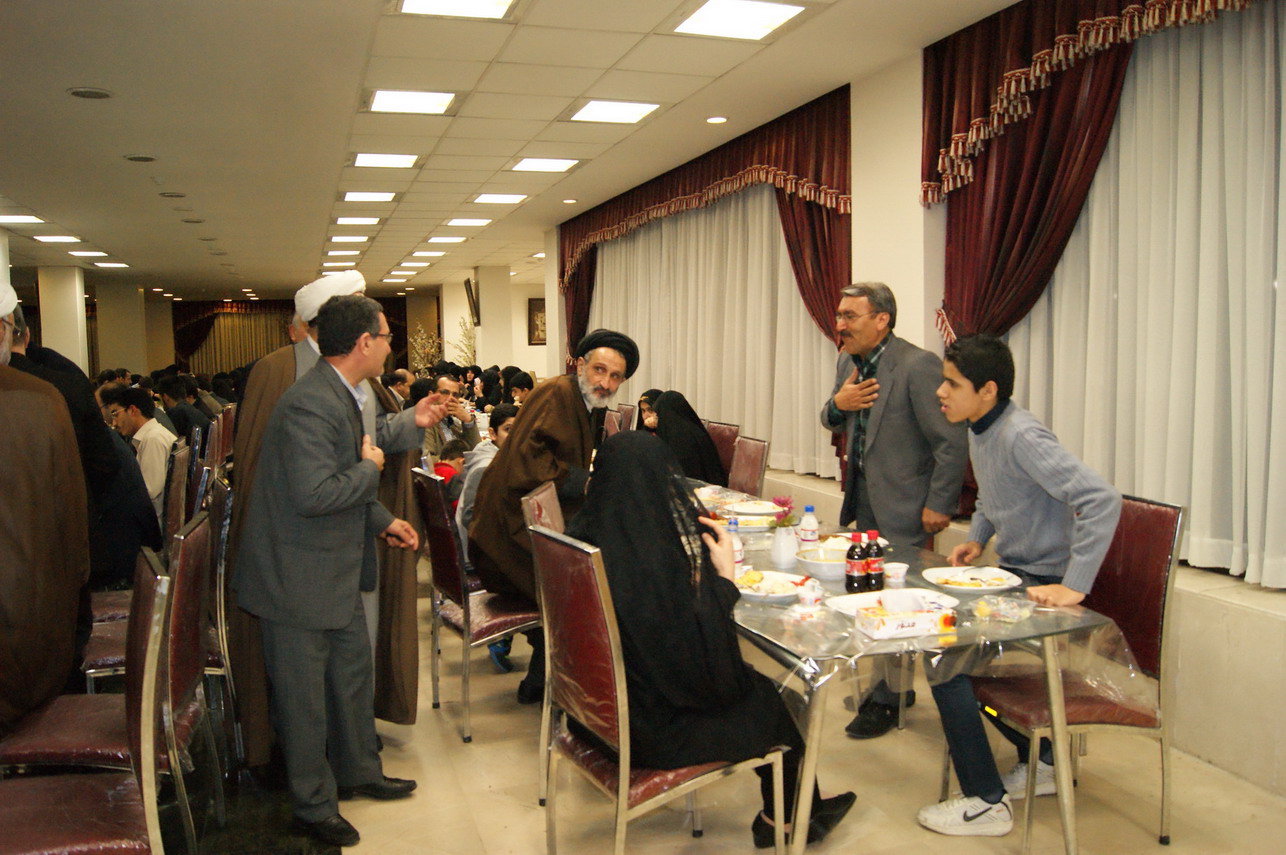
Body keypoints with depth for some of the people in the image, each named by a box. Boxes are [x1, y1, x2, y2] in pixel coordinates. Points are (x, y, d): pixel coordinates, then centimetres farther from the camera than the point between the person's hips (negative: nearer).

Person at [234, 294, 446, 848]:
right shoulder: (310, 403, -27)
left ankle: (357, 772, 40)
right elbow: (314, 493, -33)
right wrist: (369, 469, -18)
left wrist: (383, 521, 15)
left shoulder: (342, 396, 8)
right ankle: (314, 805, 24)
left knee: (354, 672, 21)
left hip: (337, 570, 10)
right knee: (305, 694, 7)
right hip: (299, 578, -10)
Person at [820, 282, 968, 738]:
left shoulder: (919, 366, -20)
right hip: (862, 499, 8)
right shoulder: (847, 362, 5)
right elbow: (835, 424, 16)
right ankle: (885, 684, 33)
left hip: (902, 504, -8)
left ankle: (888, 698, 17)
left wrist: (939, 505, -16)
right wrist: (837, 404, -7)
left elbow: (951, 441, -19)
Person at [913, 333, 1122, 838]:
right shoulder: (979, 431, 4)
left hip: (1043, 583, -10)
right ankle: (1042, 761, 29)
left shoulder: (1020, 436, -25)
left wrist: (1074, 587, -33)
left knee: (945, 655, -15)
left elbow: (1102, 499, -33)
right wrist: (977, 538, 9)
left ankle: (986, 802, -1)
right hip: (1010, 573, 10)